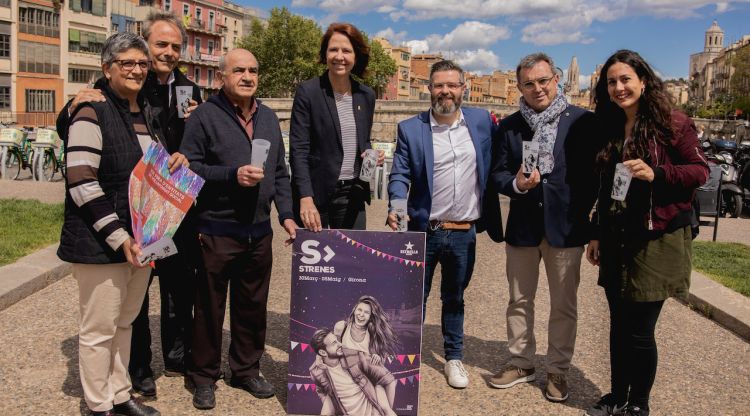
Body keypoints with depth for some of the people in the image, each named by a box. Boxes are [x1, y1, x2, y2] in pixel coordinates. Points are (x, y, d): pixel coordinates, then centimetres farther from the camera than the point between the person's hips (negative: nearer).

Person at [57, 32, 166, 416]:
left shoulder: (147, 114, 12)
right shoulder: (92, 113, -11)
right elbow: (81, 184, -18)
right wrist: (119, 237, -21)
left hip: (140, 238, 7)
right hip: (100, 243, -7)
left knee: (125, 322, 17)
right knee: (99, 328, 5)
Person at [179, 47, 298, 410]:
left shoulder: (268, 118, 13)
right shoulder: (205, 116, -5)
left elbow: (280, 172, 16)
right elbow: (188, 167, -10)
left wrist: (286, 213, 7)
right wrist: (232, 175, -19)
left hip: (259, 231, 5)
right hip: (217, 231, -5)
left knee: (253, 305, 14)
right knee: (210, 307, 6)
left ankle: (246, 370, 30)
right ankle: (204, 376, 21)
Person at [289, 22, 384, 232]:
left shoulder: (366, 95, 8)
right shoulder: (307, 92, -7)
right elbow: (298, 150, -11)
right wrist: (306, 199, -22)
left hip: (353, 194, 4)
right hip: (315, 192, -4)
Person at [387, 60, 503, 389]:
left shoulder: (481, 121, 3)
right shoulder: (410, 128, -3)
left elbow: (491, 170, 7)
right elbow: (399, 175, -5)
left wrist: (492, 221, 0)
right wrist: (397, 207, -23)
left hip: (464, 233, 2)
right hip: (424, 230, -2)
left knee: (454, 299, 17)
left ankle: (454, 358, 32)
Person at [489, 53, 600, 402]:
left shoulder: (582, 121, -4)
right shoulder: (509, 126, 4)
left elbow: (594, 173, -2)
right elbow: (498, 174, 4)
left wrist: (581, 215, -8)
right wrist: (517, 184, -17)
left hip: (566, 227, -2)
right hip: (522, 226, 3)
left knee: (564, 305, 9)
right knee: (519, 300, 14)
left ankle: (558, 370, 25)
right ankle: (521, 363, 31)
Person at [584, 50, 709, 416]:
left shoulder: (672, 123, -7)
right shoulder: (609, 129, 11)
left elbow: (700, 171, -8)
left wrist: (656, 174, -25)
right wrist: (597, 234, 14)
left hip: (656, 241, -6)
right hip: (617, 242, 6)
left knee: (639, 331, 1)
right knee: (618, 326, 13)